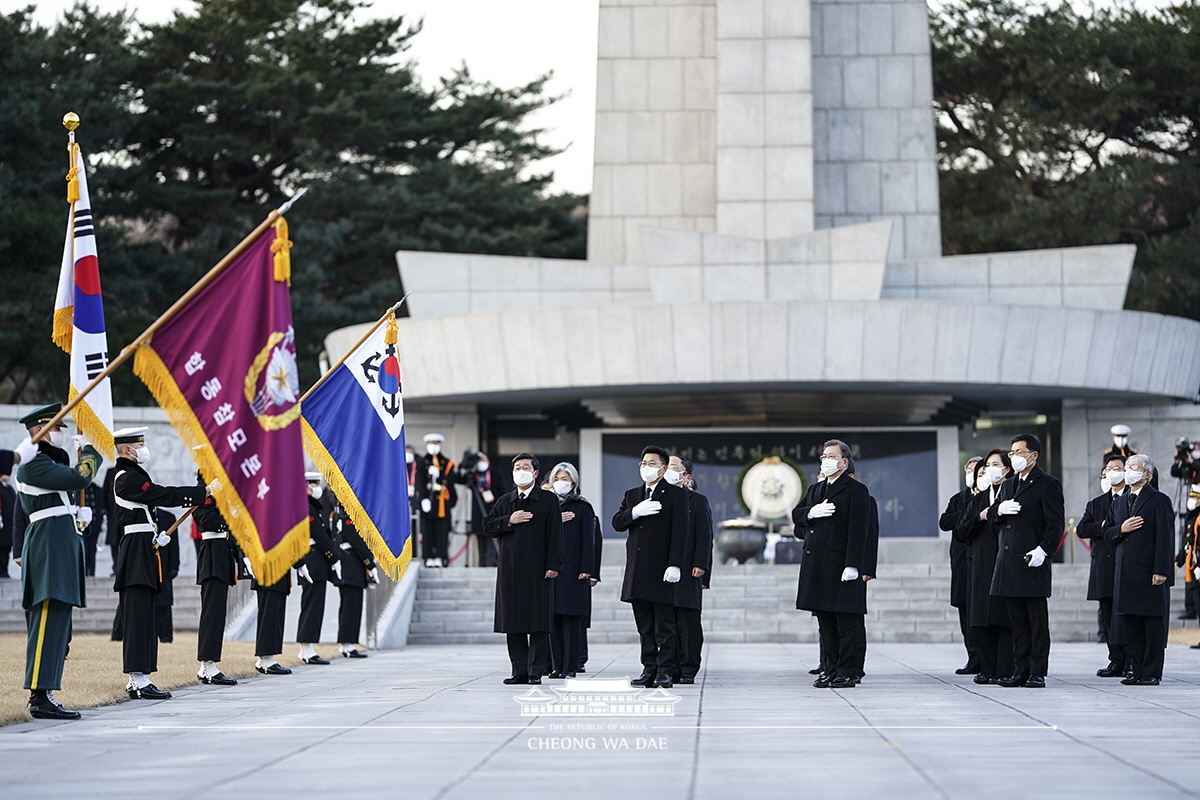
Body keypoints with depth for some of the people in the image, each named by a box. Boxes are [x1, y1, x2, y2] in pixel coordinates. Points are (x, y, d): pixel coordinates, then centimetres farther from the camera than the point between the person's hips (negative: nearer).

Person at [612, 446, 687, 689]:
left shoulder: (675, 495, 0)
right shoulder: (632, 495, 17)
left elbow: (679, 532, -7)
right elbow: (617, 523, 6)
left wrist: (674, 565, -16)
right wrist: (635, 512, -14)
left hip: (661, 569, -5)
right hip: (637, 571, 5)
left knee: (665, 625, -3)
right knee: (644, 626, 8)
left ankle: (664, 671, 0)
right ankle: (649, 669, 12)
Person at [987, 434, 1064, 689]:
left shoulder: (1048, 484, -3)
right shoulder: (1008, 485, 20)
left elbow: (1056, 524, -9)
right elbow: (991, 517, 21)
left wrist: (1044, 550, -20)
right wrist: (999, 509, -2)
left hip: (1032, 562, -7)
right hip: (1009, 562, 7)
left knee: (1037, 619, -3)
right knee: (1017, 621, 8)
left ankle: (1037, 672, -2)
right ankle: (1020, 670, 11)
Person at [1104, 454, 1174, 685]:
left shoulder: (1159, 501, -2)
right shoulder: (1119, 503, 18)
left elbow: (1165, 538, -9)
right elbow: (1108, 536, 18)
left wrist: (1161, 571, -16)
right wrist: (1120, 529, -5)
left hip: (1150, 575, -6)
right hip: (1126, 575, 6)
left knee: (1154, 625, -2)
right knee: (1132, 626, 7)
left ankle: (1152, 673, 1)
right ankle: (1138, 671, 11)